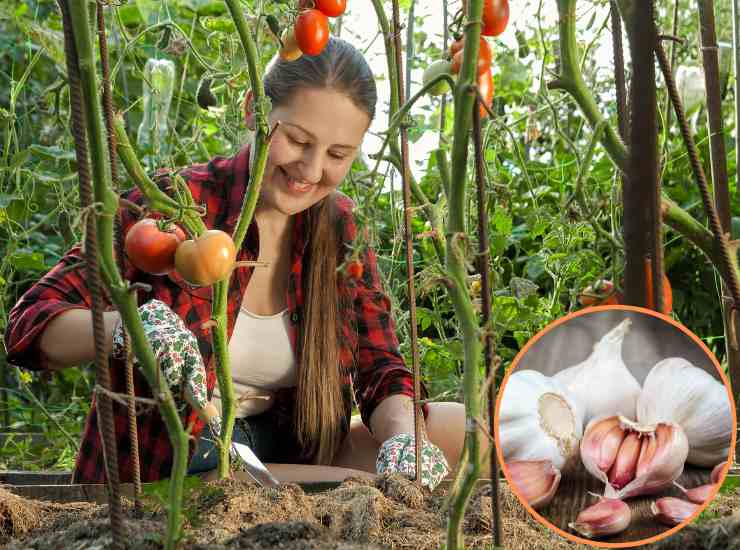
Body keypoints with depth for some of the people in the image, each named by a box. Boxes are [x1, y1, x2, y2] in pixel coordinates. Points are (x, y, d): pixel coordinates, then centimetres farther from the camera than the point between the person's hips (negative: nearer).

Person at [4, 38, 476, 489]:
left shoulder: (339, 230, 1)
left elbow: (381, 371, 0)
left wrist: (402, 438, -24)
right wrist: (127, 327, -38)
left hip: (289, 452, 6)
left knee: (468, 429, -12)